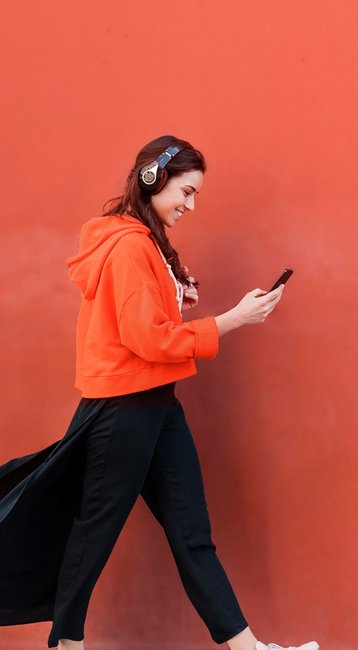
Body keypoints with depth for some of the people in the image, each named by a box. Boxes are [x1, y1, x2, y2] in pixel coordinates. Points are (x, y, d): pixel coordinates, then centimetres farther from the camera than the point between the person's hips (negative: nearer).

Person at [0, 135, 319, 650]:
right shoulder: (129, 244, -17)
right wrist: (235, 318, -18)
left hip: (156, 406, 10)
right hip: (123, 410, -10)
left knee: (192, 531, 8)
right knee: (95, 530, 5)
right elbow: (148, 339, -22)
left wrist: (177, 299, 4)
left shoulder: (147, 241, 13)